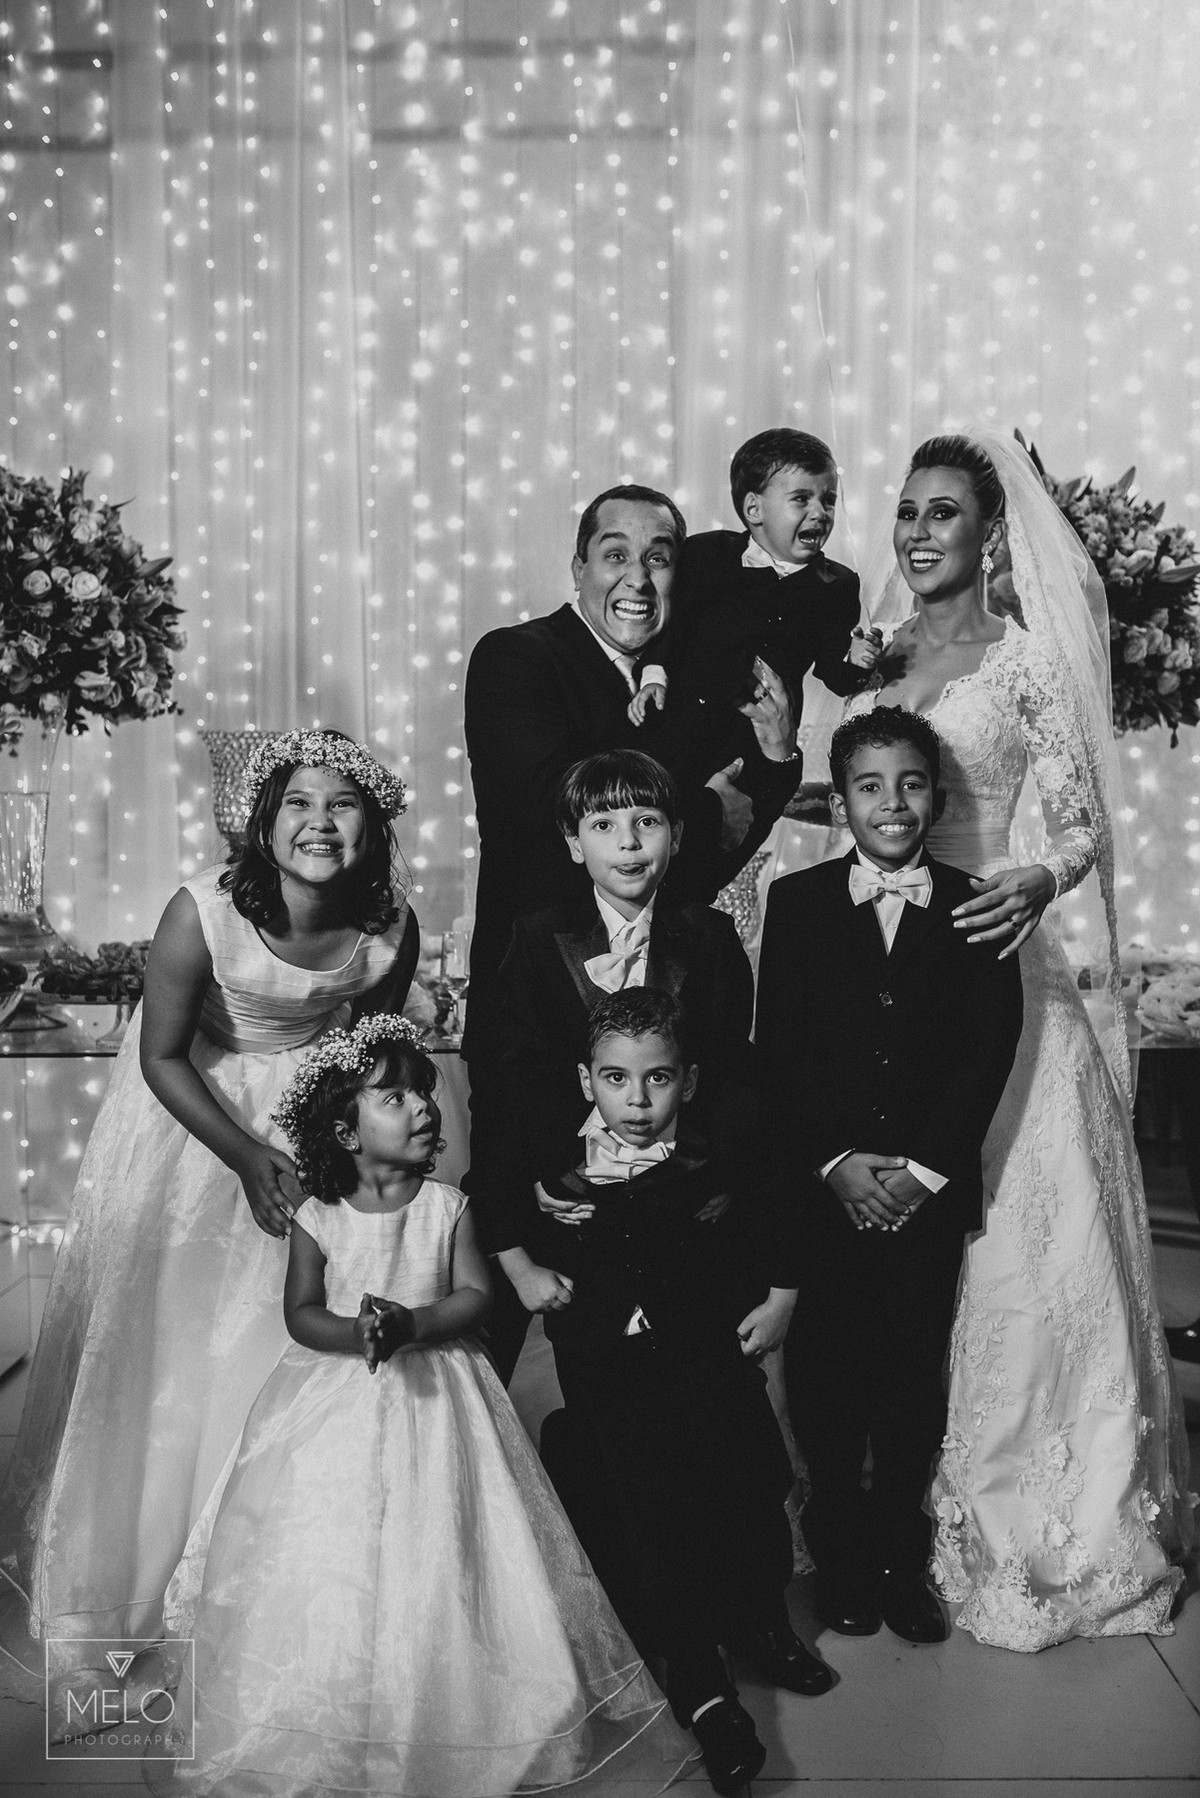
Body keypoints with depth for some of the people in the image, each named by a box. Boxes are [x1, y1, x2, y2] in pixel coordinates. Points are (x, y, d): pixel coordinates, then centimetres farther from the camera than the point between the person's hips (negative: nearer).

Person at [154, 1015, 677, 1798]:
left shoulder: (447, 1206, -4)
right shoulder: (316, 1217, -6)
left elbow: (475, 1296, -7)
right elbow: (301, 1313, -6)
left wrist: (411, 1323, -23)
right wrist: (356, 1332, -25)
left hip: (434, 1395, 0)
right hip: (337, 1401, 0)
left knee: (439, 1555, 0)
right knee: (329, 1563, 1)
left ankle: (444, 1713, 19)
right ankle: (328, 1727, 21)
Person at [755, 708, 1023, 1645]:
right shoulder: (796, 902, 3)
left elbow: (990, 1050, -4)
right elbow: (777, 1049, -3)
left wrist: (924, 1168, -12)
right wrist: (833, 1163, -11)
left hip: (931, 1191, 1)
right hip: (821, 1187, 0)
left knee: (914, 1376, 9)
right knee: (825, 1375, 7)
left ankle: (902, 1557, 26)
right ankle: (840, 1557, 25)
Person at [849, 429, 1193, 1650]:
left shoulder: (1026, 657, -3)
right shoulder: (872, 658, 13)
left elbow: (1083, 825, -7)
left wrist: (1037, 883, -25)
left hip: (986, 959, -5)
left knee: (1012, 1229, 0)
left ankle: (1045, 1507, 20)